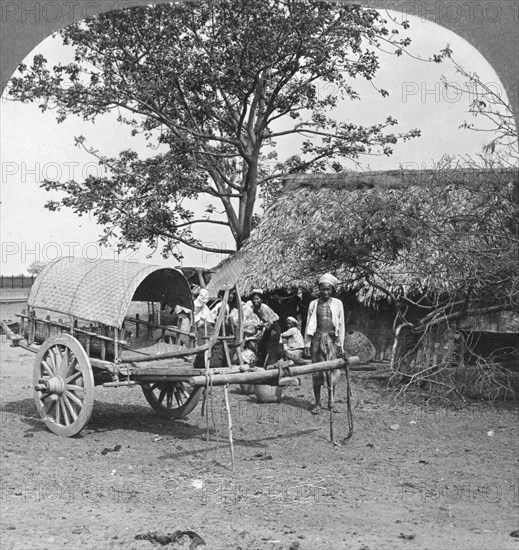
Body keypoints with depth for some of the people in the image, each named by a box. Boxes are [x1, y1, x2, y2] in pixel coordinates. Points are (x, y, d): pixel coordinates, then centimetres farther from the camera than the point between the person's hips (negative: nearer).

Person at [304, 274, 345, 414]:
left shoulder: (337, 304, 7)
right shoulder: (313, 304, 8)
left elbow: (341, 324, 9)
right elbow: (309, 324, 11)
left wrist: (340, 342, 4)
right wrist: (307, 342, 5)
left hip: (331, 339, -1)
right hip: (317, 339, 1)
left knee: (332, 369, -7)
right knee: (316, 370, 0)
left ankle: (331, 396, 11)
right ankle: (317, 403, 6)